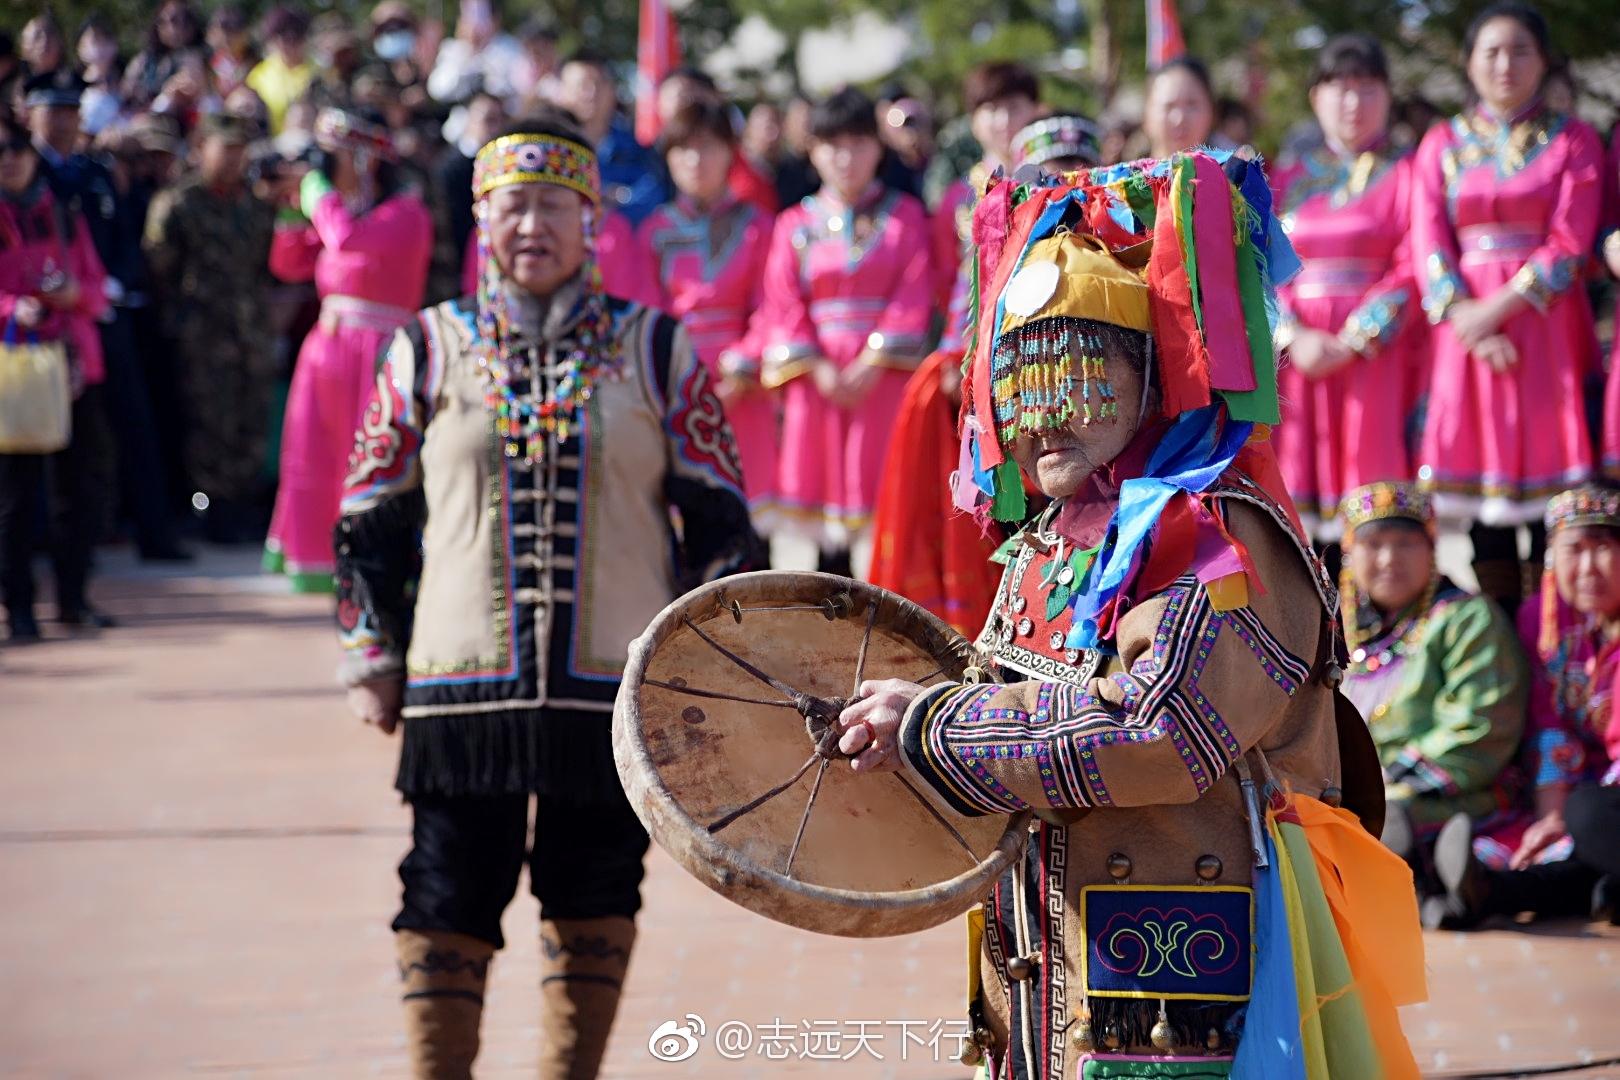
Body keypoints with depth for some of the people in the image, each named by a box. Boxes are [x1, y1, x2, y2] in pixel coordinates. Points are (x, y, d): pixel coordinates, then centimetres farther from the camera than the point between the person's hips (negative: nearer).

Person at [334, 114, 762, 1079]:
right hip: (462, 688, 0)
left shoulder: (657, 352, 5)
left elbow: (719, 518, 7)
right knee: (451, 908, -1)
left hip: (617, 688, 0)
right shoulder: (430, 351, 7)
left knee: (595, 908, 8)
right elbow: (373, 519, 11)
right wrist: (374, 661, 6)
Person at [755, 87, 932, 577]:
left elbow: (914, 295, 1)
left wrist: (874, 363, -11)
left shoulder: (905, 216, 9)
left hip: (885, 376, -1)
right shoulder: (795, 224, 12)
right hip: (815, 379, 1)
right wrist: (820, 370, -10)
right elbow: (784, 305, 4)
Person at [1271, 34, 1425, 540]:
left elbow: (1414, 271, -5)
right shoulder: (1292, 182, 17)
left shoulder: (1409, 172, 6)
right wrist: (1293, 337, -11)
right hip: (1302, 359, 3)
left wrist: (1353, 343, -15)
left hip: (1381, 359, -3)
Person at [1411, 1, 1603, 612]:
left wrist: (1500, 306, -13)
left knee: (1554, 505, -7)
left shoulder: (1572, 141, 7)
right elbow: (1428, 246, 4)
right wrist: (1467, 319, -12)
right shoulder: (1442, 145, 13)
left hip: (1549, 328, -2)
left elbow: (1570, 245, -2)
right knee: (1485, 505, -1)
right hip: (1466, 333, 2)